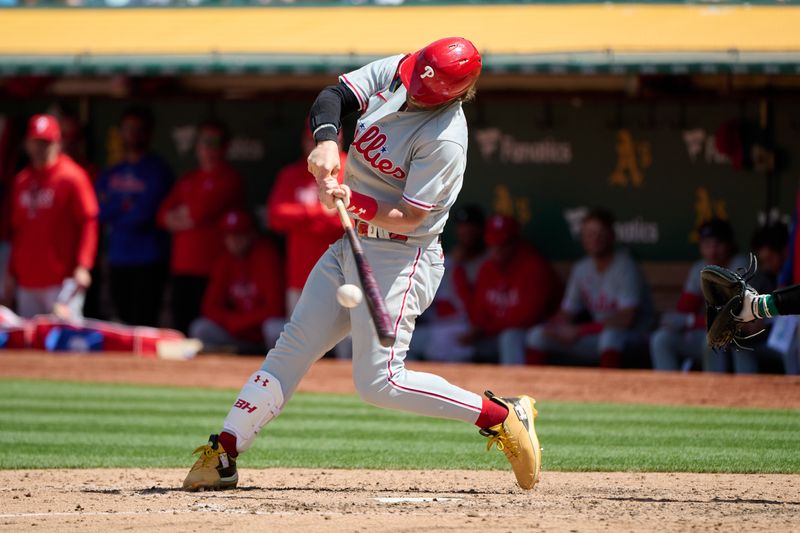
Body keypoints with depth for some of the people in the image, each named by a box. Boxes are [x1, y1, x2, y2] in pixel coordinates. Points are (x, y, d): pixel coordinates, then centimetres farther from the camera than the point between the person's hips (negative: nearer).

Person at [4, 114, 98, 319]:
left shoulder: (72, 177, -4)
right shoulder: (22, 181, 15)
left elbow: (88, 223, -9)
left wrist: (83, 266, -18)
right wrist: (12, 271, 17)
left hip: (62, 281, -6)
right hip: (27, 282, 6)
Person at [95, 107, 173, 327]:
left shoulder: (157, 171, -3)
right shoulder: (110, 174, 15)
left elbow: (144, 214, -13)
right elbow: (98, 212, 4)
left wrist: (114, 218, 2)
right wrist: (124, 207, -8)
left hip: (148, 261, -6)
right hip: (118, 261, 6)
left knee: (143, 324, -10)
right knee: (124, 320, 6)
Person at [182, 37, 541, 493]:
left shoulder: (445, 139, -23)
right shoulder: (393, 72, -3)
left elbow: (409, 218, -22)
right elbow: (334, 97, -7)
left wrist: (353, 201, -36)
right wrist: (327, 140, -26)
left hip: (401, 258, -8)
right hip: (352, 245, 8)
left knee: (380, 383, -11)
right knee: (292, 350, 7)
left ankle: (505, 417, -4)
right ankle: (223, 455, 11)